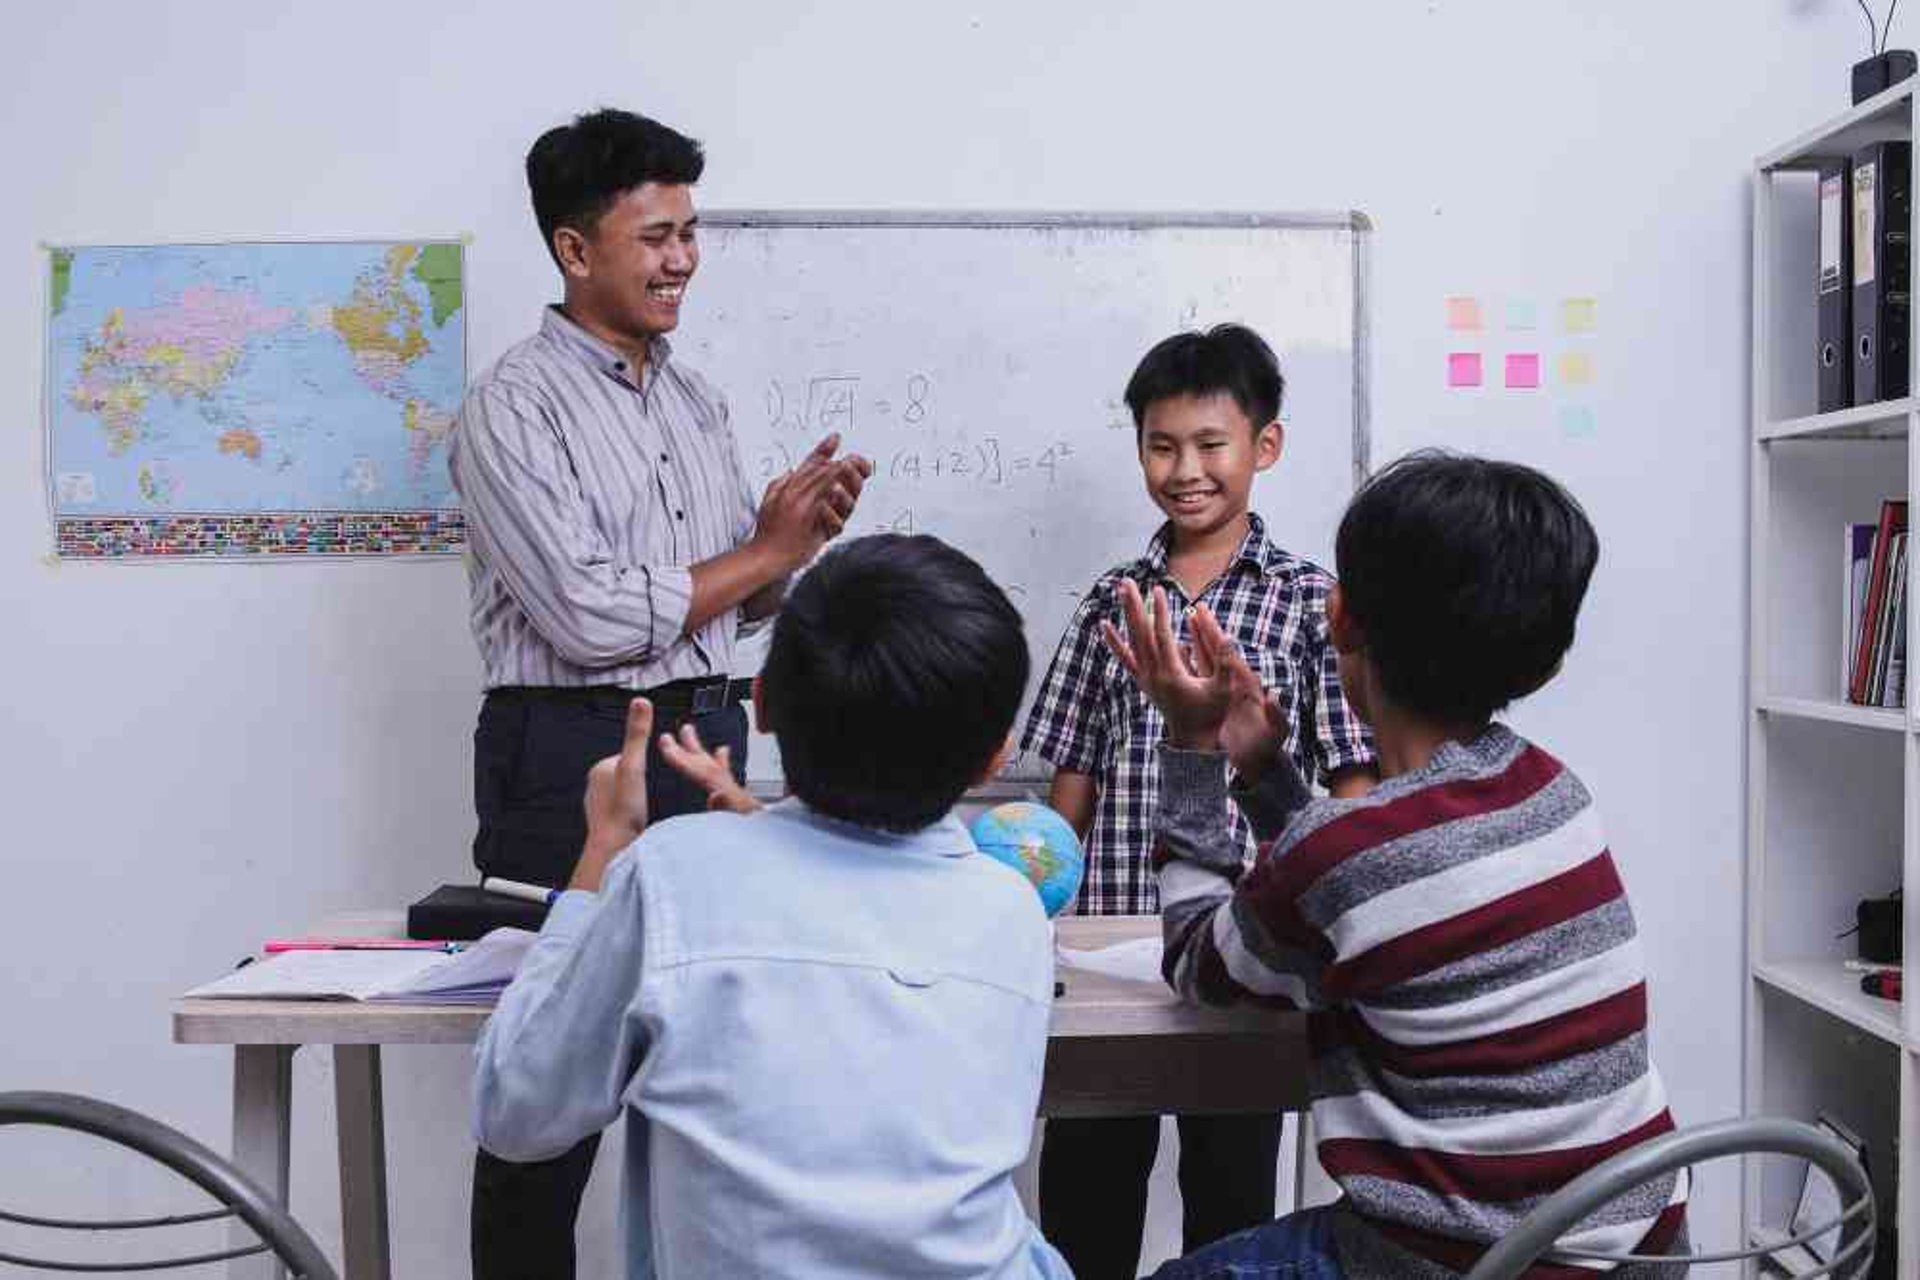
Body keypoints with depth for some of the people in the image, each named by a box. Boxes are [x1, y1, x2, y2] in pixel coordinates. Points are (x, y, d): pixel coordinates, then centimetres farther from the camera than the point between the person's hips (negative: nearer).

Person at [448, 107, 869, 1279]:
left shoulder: (696, 398, 14)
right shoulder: (517, 405, -8)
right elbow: (589, 619, -18)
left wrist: (799, 537, -4)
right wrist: (763, 551, -8)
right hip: (573, 756, -6)